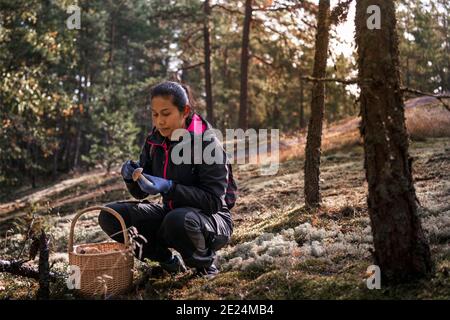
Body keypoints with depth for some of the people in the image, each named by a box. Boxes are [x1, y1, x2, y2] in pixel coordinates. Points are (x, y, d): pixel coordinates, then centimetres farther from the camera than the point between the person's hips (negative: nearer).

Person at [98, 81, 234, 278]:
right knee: (109, 216, -10)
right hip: (170, 214, 6)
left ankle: (204, 263, -6)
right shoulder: (154, 141, 0)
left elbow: (214, 200, -22)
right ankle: (169, 262, 2)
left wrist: (169, 188, -32)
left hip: (211, 217, -6)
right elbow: (140, 193, 7)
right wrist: (131, 177, -16)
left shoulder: (207, 144, -18)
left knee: (178, 221, -40)